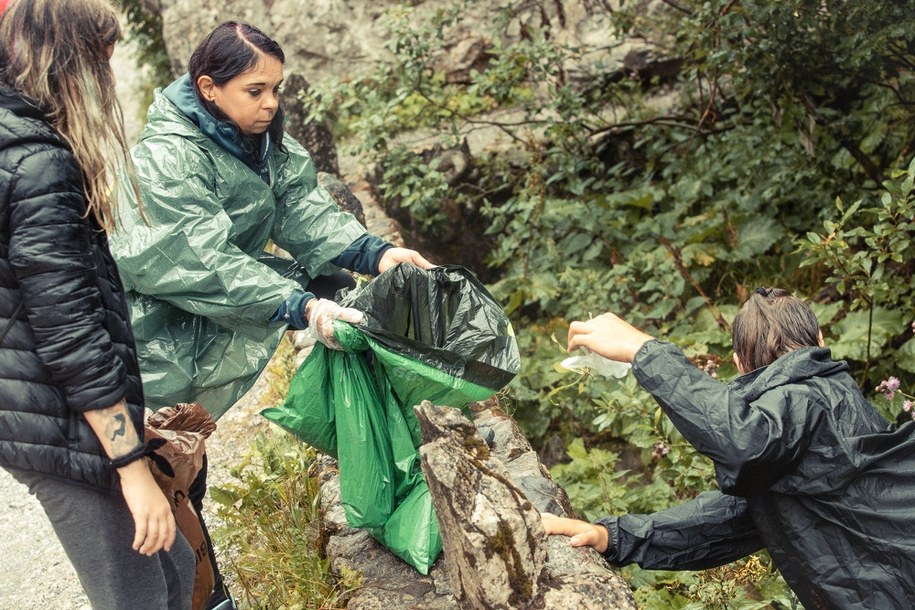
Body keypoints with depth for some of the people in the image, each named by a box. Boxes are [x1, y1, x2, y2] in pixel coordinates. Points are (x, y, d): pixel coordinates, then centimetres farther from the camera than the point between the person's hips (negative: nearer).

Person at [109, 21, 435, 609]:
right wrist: (301, 305, -43)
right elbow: (207, 261, -34)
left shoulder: (258, 133, -2)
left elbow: (301, 204, -11)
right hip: (168, 314, -8)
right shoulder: (169, 156, -27)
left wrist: (373, 251, -26)